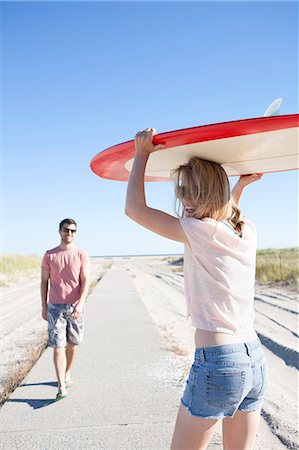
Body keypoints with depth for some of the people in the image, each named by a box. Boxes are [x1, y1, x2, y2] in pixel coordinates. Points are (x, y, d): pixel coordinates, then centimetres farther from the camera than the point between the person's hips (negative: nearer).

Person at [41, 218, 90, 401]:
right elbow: (44, 281, 8)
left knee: (72, 343, 12)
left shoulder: (82, 255, -1)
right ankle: (61, 386, -5)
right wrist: (44, 307, 6)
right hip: (55, 307, 0)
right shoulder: (49, 255, 3)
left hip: (75, 306, 1)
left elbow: (86, 281, -7)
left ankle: (67, 373, 34)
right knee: (58, 345, -6)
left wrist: (80, 304, -20)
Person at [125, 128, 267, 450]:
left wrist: (142, 153, 5)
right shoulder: (247, 231, 5)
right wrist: (240, 184, 30)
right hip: (255, 360, 8)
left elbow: (134, 208, -4)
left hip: (216, 363, -8)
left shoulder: (200, 232, -15)